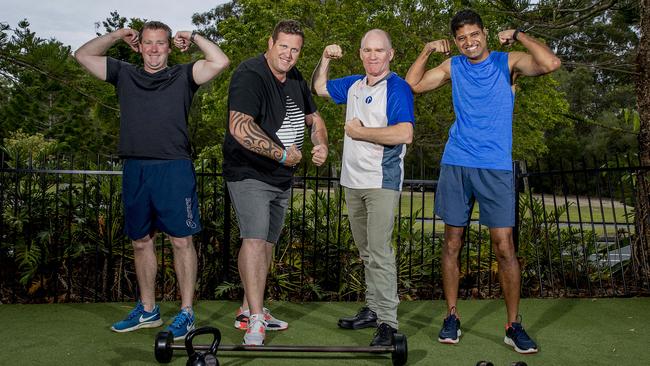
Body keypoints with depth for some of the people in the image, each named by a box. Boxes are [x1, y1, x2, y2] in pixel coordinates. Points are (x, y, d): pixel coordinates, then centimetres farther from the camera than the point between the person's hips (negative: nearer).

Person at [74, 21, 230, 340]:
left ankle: (186, 313, 7)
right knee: (141, 242, 12)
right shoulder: (124, 74, 16)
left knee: (181, 240, -3)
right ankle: (148, 310, 25)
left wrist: (193, 37, 6)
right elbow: (83, 55, 19)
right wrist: (119, 35, 15)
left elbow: (220, 62, -5)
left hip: (173, 169, -4)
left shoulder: (182, 77, 7)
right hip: (134, 169, 4)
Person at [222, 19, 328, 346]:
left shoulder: (295, 79, 10)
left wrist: (321, 145, 3)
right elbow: (240, 128, -29)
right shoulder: (250, 75, -17)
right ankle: (255, 321, -16)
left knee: (267, 242, 12)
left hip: (282, 177, 9)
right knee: (255, 238, -18)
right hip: (249, 173, -9)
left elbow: (313, 117, 24)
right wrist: (283, 154, -22)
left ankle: (248, 310, 23)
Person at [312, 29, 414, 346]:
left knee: (379, 252, -12)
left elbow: (404, 133, -24)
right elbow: (319, 87, 30)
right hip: (353, 180, 8)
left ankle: (387, 322, -7)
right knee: (366, 252, 14)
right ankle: (373, 309, 24)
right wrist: (325, 59, 12)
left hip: (381, 182, -8)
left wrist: (359, 131, -15)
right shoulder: (353, 85, 13)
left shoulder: (397, 88, -10)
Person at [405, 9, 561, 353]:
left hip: (495, 167, -2)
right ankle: (452, 316, 18)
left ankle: (514, 325, 8)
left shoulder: (508, 62, 3)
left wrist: (518, 35, -6)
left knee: (504, 245, -5)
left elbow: (551, 63, -13)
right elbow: (412, 84, 12)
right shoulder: (453, 66, 11)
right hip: (455, 165, 3)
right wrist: (427, 50, 4)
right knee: (452, 242, 5)